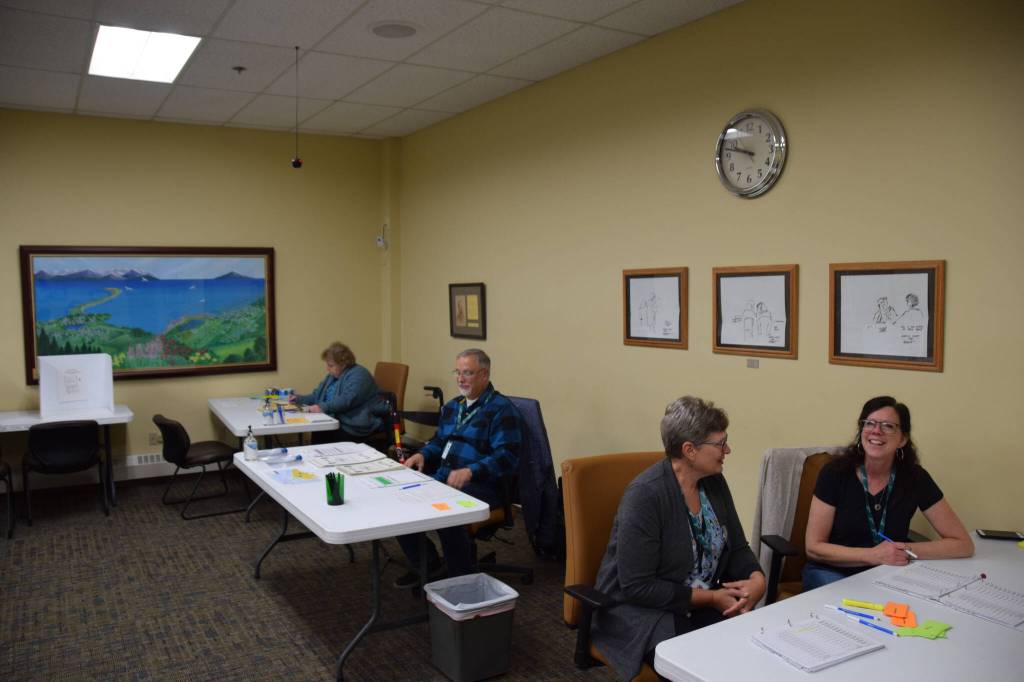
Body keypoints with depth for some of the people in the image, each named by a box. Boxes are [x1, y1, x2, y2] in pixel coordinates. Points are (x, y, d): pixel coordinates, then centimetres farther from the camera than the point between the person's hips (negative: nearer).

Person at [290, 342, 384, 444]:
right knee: (317, 432, -20)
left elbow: (346, 400, -27)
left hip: (358, 425, -9)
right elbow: (317, 395, 25)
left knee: (323, 435, -28)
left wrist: (323, 407, -33)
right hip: (340, 421, 9)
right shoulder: (333, 375, 17)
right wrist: (299, 399, 10)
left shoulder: (358, 375, -13)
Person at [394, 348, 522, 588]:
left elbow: (507, 457, -17)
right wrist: (422, 454, 6)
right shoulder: (452, 406, 18)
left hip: (480, 486, -8)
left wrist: (470, 471, -30)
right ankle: (426, 565, 11)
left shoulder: (501, 409, -8)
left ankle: (460, 578, -10)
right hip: (440, 479, 8)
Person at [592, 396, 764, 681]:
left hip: (703, 602, 7)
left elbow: (736, 547, 9)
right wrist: (710, 598, -19)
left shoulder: (714, 482, 0)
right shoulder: (645, 495, -24)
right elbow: (637, 586, -23)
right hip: (640, 609, -7)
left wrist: (757, 579, -13)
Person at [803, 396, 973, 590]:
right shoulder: (835, 472, -13)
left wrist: (907, 551, -16)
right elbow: (813, 547, -12)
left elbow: (964, 544, -3)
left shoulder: (915, 478, -7)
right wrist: (874, 555, -21)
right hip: (832, 573, -4)